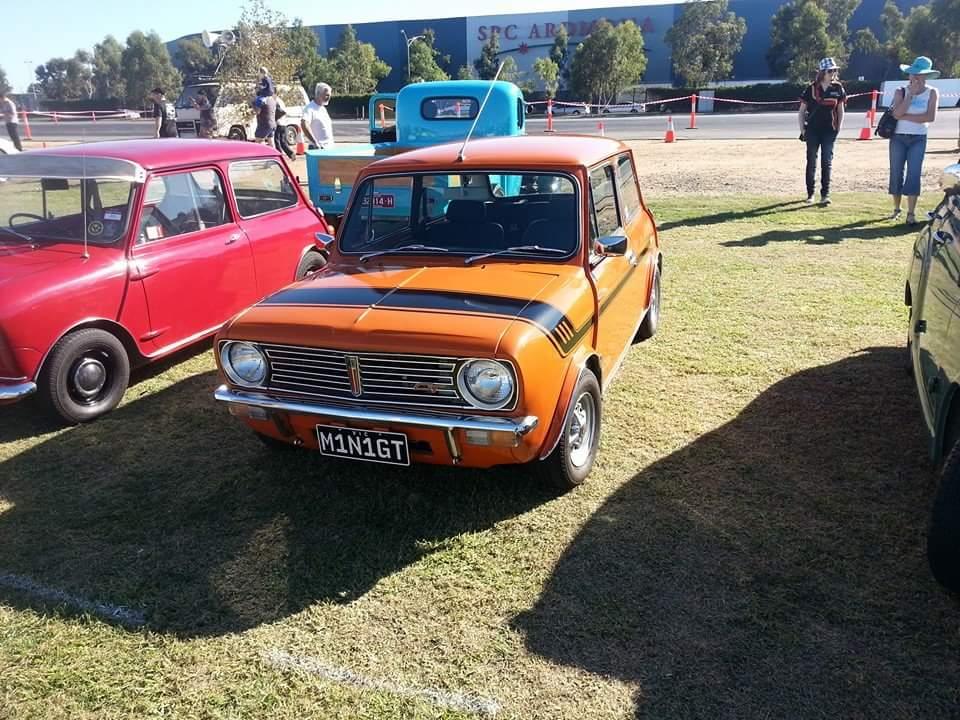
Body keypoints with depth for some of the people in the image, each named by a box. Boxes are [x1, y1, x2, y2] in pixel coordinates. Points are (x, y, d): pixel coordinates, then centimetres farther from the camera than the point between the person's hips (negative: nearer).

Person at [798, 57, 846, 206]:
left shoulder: (838, 88, 2)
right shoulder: (812, 89, -2)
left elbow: (840, 110, 11)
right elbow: (802, 111, 4)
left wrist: (838, 127, 3)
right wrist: (802, 130, -2)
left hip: (829, 131, 1)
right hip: (812, 130, -1)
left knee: (827, 162, 0)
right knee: (811, 162, 6)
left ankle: (825, 194, 2)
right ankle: (810, 194, 15)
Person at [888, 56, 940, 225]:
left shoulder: (932, 93, -1)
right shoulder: (901, 91, 0)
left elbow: (931, 117, -13)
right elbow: (897, 114, -16)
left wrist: (906, 116, -13)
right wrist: (911, 94, -16)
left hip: (918, 139, -1)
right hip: (898, 138, 1)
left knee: (914, 174, -7)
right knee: (896, 174, 5)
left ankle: (911, 213, -7)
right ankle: (897, 209, 18)